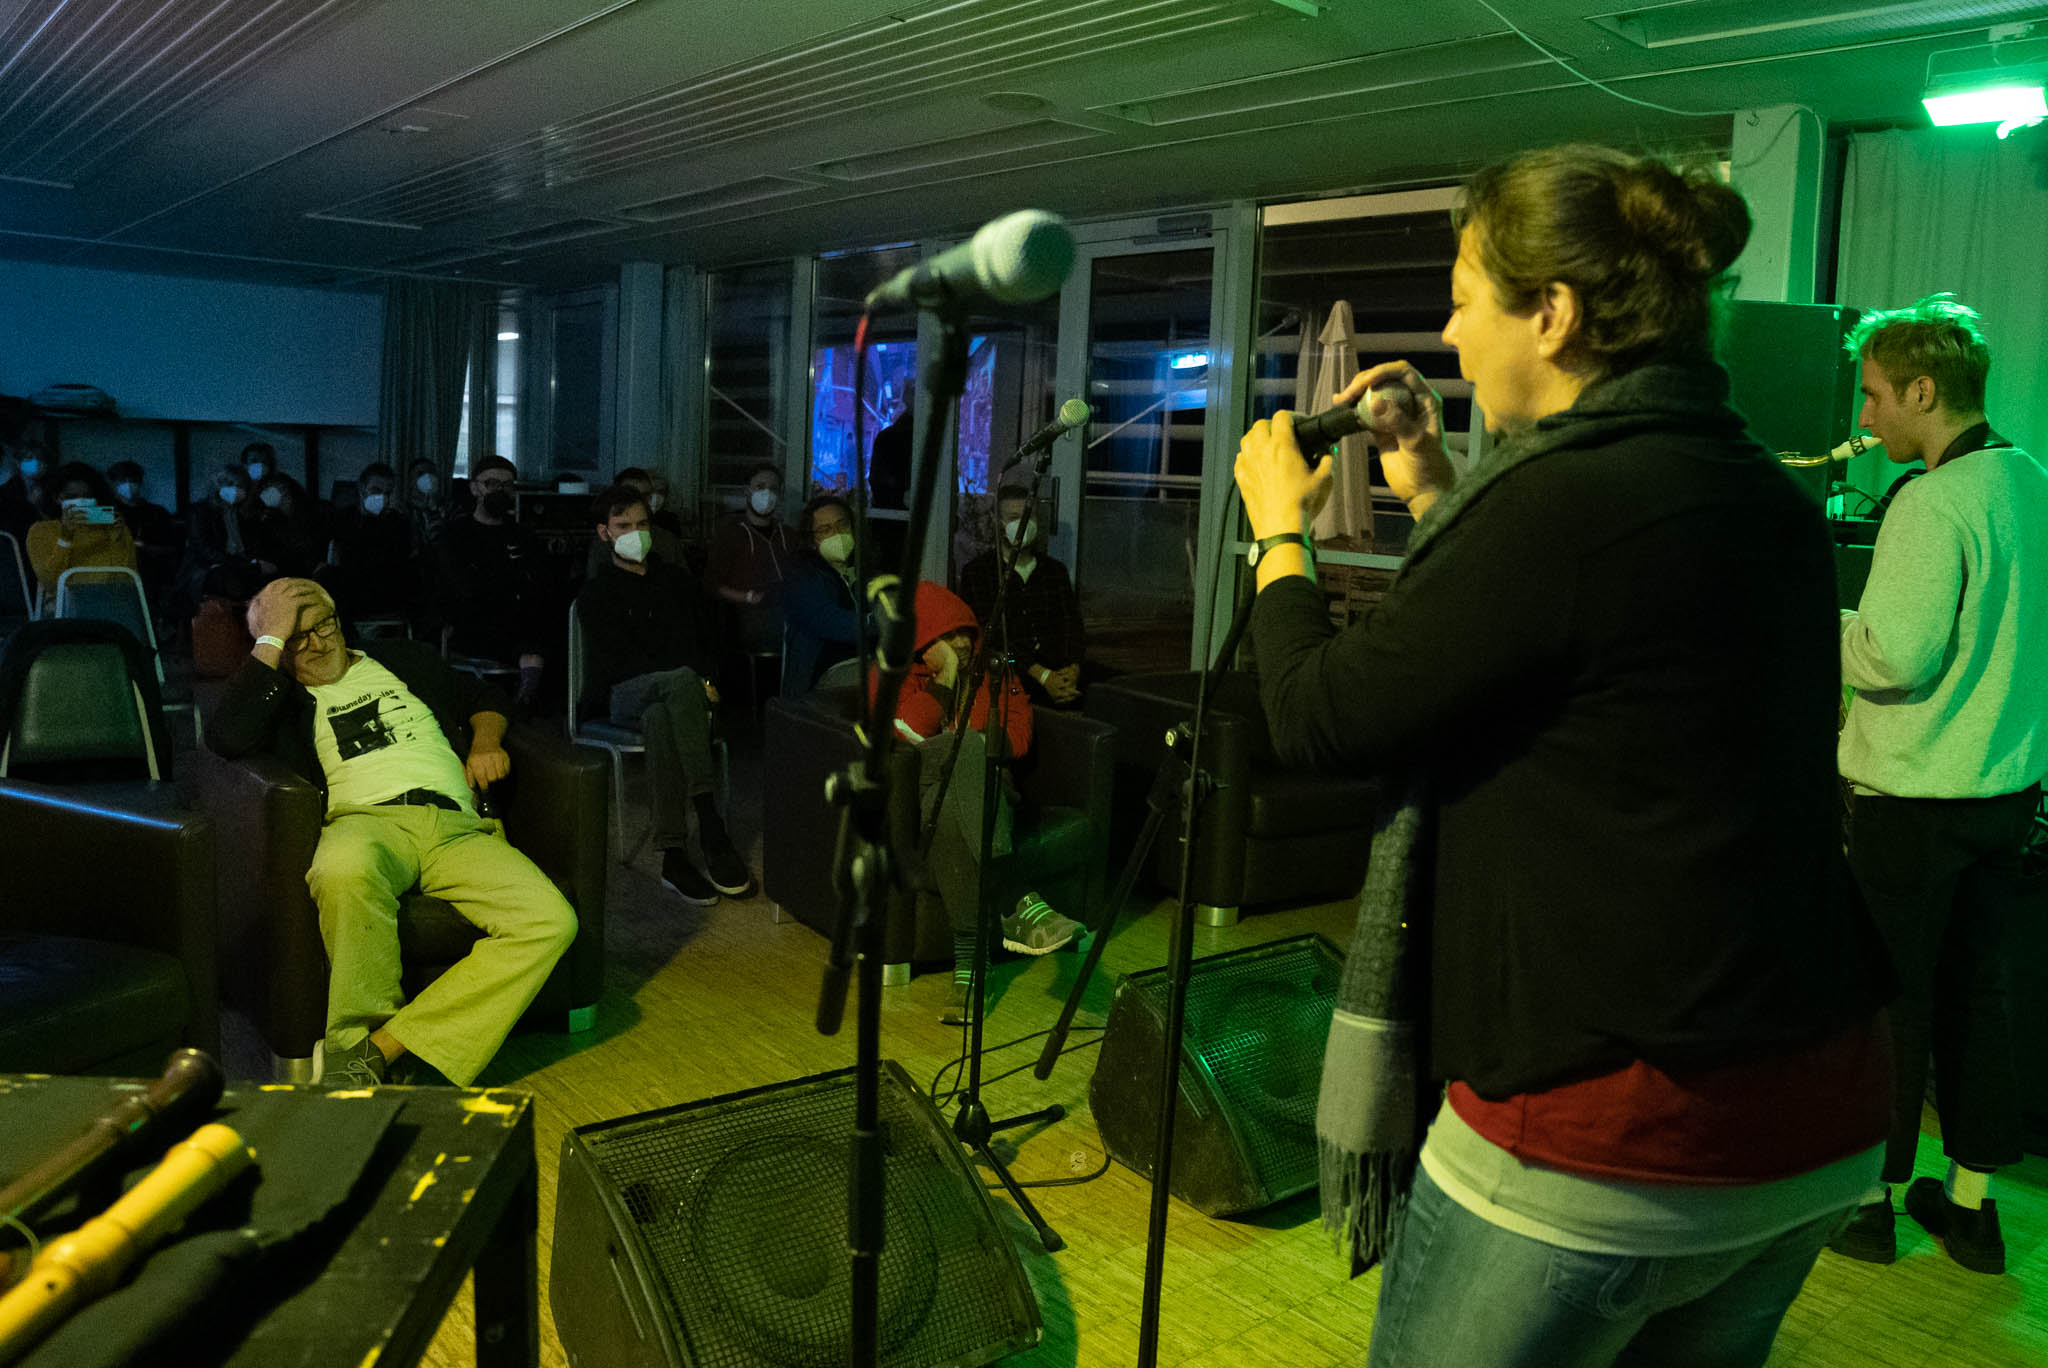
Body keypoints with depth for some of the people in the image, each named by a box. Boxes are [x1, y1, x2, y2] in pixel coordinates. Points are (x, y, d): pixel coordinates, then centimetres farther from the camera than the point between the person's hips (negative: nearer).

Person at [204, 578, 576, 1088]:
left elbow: (483, 697, 40)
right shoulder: (278, 696, 21)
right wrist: (273, 640, 5)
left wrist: (485, 741, 17)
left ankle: (378, 1048, -31)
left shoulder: (404, 661, 31)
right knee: (346, 871, -45)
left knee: (550, 922, -28)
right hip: (364, 821, -2)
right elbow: (226, 736, -2)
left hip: (456, 828, 3)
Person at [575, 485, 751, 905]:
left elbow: (704, 642, 19)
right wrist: (692, 683, -16)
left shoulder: (678, 580, 23)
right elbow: (616, 660, -4)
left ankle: (674, 855, -46)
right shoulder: (597, 594, 11)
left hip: (676, 693, 3)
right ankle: (711, 831, -44)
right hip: (623, 696, -2)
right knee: (682, 680, -39)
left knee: (660, 718, -38)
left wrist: (705, 684, -5)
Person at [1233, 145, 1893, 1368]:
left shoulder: (1567, 497, -21)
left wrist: (1280, 528, 2)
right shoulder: (1768, 499, 6)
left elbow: (1321, 722, -14)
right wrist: (1439, 496, 17)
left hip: (1609, 1135, -8)